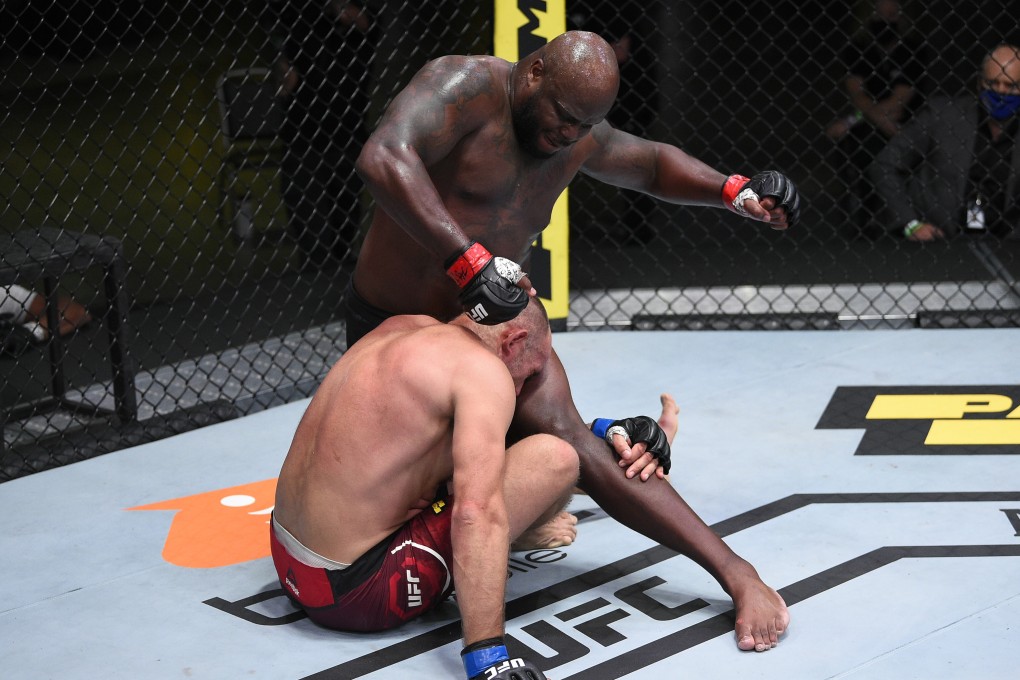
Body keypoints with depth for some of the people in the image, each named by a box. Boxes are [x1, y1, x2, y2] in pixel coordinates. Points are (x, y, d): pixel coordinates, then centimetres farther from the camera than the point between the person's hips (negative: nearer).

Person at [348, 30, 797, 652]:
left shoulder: (579, 138, -1)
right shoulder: (469, 86, -24)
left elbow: (652, 163, 20)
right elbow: (384, 159, -42)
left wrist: (733, 192, 0)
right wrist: (471, 262, -47)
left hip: (492, 317, 3)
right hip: (389, 324, -3)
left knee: (568, 441, -20)